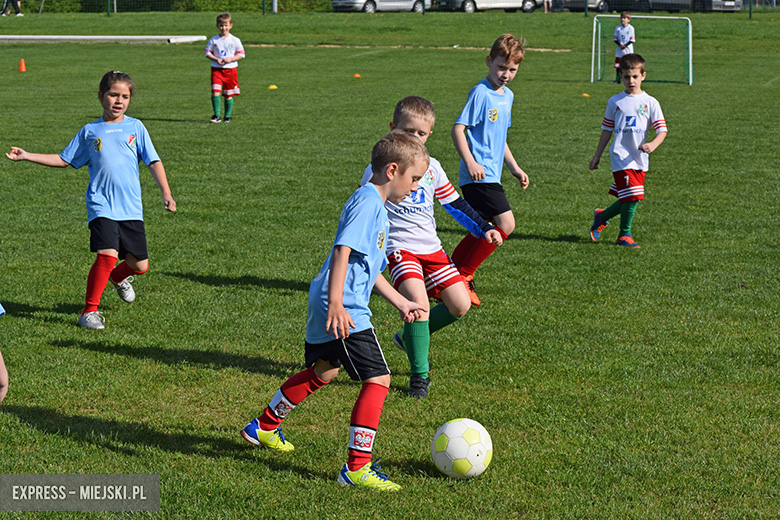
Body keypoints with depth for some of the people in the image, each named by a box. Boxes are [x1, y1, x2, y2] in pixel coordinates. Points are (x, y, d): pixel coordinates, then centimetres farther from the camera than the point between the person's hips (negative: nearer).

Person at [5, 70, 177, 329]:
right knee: (108, 255, -22)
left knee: (139, 265, 3)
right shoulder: (90, 131, 8)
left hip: (131, 208, 2)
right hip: (101, 206, -2)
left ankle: (118, 277, 40)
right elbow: (63, 160, 17)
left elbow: (153, 162, 6)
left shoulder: (136, 127, 8)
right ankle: (90, 311, -7)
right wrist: (27, 156, 11)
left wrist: (166, 193, -5)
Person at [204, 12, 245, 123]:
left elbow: (241, 54, 3)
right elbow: (208, 52, 6)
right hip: (216, 69, 0)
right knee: (215, 92, -14)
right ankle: (216, 116, -5)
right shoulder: (213, 40, 2)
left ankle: (227, 116, 19)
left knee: (228, 95, 6)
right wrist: (216, 59, -12)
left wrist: (230, 59, -14)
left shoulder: (235, 40, 0)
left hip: (230, 69, 0)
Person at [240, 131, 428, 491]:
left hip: (328, 308, 11)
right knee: (377, 379, -11)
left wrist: (401, 303, 29)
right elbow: (343, 251, -25)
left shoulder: (376, 206, 19)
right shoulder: (368, 201, -14)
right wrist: (336, 303, -31)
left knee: (324, 370, 28)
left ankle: (264, 427, 43)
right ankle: (357, 468, -9)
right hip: (343, 311, -11)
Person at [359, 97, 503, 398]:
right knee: (419, 301, -26)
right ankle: (419, 375, -14)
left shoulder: (431, 167, 10)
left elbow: (454, 203, 18)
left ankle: (410, 336, 22)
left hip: (431, 249, 6)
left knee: (460, 306, -2)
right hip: (399, 247, -6)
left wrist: (484, 229, 11)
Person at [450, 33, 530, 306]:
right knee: (506, 224, -15)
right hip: (478, 175, -10)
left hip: (490, 175, 10)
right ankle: (463, 275, -5)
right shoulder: (481, 93, -11)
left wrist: (515, 168, 26)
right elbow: (458, 129, -14)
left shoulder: (507, 96, 17)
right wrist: (470, 163, -22)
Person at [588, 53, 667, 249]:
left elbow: (662, 130, -1)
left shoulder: (650, 102, 5)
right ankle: (624, 235, 4)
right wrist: (597, 156, 15)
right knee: (632, 196, -13)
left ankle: (601, 216, 34)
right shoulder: (615, 102, 7)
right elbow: (607, 130, 14)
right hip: (621, 155, -2)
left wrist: (653, 145, -21)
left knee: (627, 200, 7)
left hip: (640, 159, 2)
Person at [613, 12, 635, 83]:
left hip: (628, 49, -3)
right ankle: (617, 79, 8)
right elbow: (615, 39, 5)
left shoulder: (630, 28, -5)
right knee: (617, 64, 1)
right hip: (619, 49, 3)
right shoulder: (618, 28, 3)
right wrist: (620, 44, -12)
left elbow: (632, 40, -5)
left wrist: (625, 45, -16)